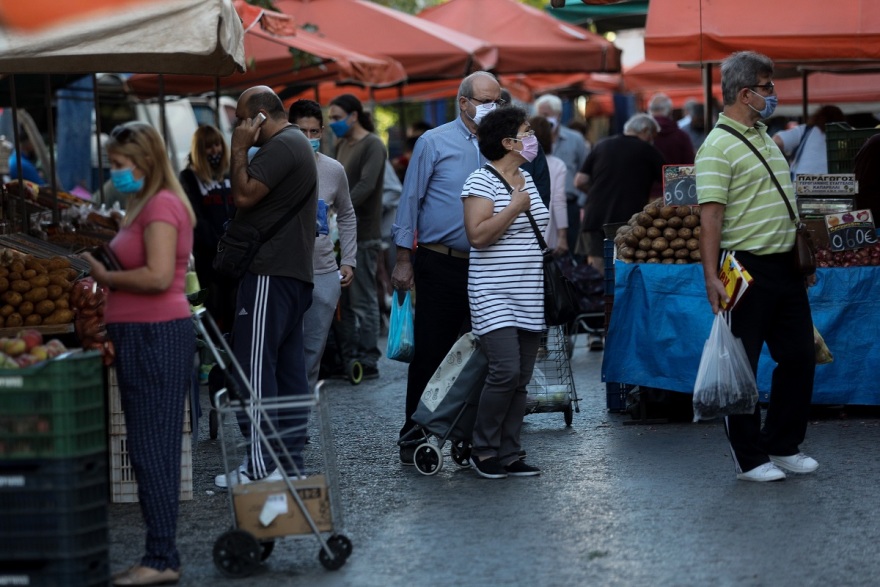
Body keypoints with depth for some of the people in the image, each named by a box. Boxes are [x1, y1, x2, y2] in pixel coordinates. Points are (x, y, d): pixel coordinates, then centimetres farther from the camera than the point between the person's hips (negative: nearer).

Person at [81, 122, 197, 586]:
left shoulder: (161, 206, -13)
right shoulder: (147, 206, 18)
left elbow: (158, 276, -22)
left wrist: (106, 277, -11)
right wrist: (107, 277, 8)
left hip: (155, 335, -11)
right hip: (142, 336, 11)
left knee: (152, 450, -7)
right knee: (151, 450, 11)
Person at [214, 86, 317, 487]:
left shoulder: (281, 146, -14)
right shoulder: (296, 143, 21)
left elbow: (244, 196, -17)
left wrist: (239, 149, -10)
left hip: (271, 275, -11)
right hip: (294, 272, 11)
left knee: (255, 369, -9)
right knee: (289, 368, 11)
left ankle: (260, 466, -10)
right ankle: (291, 461, 13)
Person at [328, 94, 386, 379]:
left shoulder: (373, 146, -7)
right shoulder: (341, 144, 17)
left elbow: (366, 185, -19)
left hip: (363, 235, -8)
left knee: (363, 301, -5)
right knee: (344, 300, 9)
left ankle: (369, 361, -2)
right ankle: (347, 356, 15)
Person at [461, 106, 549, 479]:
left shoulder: (526, 179, 15)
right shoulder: (481, 181, -10)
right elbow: (477, 235, -20)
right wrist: (515, 207, -18)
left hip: (528, 298, 8)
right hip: (494, 297, -8)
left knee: (521, 379, 5)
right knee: (505, 371, -17)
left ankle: (508, 455, 10)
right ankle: (482, 449, -2)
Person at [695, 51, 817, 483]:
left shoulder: (766, 138, 16)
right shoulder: (718, 147, -13)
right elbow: (710, 216, -20)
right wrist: (711, 276, -26)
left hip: (785, 265, 9)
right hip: (747, 268, -9)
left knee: (799, 356, 11)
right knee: (742, 366, 1)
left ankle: (783, 446, 24)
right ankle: (749, 459, 9)